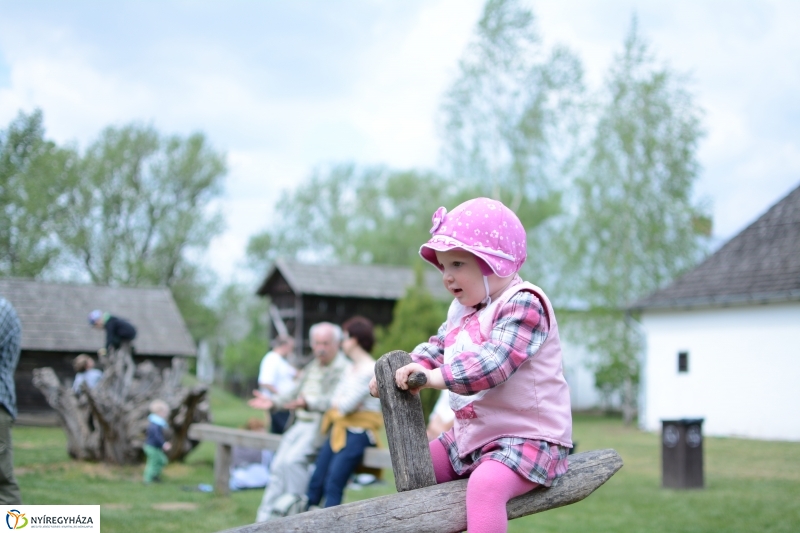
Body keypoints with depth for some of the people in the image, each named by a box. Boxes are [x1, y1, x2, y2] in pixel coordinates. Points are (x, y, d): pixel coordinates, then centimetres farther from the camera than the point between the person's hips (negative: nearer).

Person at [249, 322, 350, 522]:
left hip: (321, 426, -8)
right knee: (278, 464, -4)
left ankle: (297, 506, -13)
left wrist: (308, 403, -35)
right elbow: (294, 393, 24)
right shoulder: (311, 367, 22)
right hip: (300, 424, 8)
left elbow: (333, 401, -20)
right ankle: (266, 517, 0)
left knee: (293, 459, -27)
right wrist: (272, 402, 7)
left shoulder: (344, 369, -8)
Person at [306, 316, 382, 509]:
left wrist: (338, 403, 4)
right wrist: (343, 403, -7)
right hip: (340, 429, 9)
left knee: (333, 484, -15)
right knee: (316, 480, 2)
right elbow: (335, 401, 12)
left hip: (358, 432, -8)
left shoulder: (371, 370, -11)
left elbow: (347, 405, -15)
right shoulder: (350, 369, 18)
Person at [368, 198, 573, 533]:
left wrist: (436, 377, -34)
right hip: (472, 434, 10)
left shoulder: (523, 304, -18)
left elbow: (493, 361, -31)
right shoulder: (461, 310, 13)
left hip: (528, 436, -10)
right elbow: (437, 349, 15)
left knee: (485, 484, -34)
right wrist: (403, 371, -2)